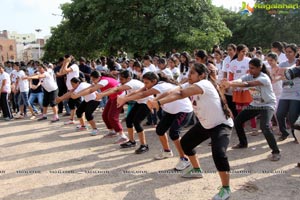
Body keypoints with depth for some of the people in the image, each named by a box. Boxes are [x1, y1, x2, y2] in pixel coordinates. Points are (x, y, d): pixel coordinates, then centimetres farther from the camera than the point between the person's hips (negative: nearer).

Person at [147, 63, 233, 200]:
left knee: (218, 153, -29)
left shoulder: (205, 84, -30)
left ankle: (226, 189, -9)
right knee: (185, 142, 15)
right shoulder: (190, 86, -3)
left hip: (221, 125, -9)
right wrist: (157, 101, -32)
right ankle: (196, 170, 38)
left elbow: (181, 94, -42)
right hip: (205, 124, 9)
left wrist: (159, 102, -51)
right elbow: (176, 93, -17)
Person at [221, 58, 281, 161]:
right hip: (254, 104, 8)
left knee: (265, 127, -29)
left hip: (267, 105, -7)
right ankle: (243, 143, 29)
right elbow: (239, 80, -27)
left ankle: (276, 152, -12)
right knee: (237, 121, 6)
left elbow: (248, 84, -43)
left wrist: (231, 84, -56)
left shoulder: (264, 78, -26)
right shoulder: (249, 76, -6)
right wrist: (228, 82, -50)